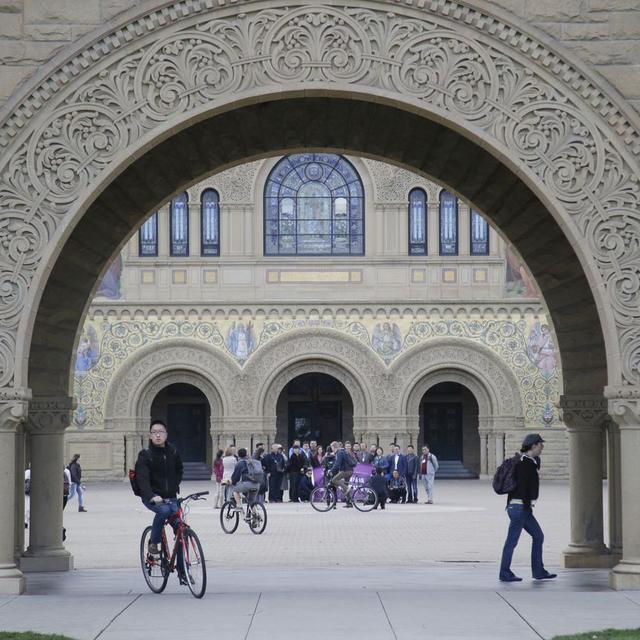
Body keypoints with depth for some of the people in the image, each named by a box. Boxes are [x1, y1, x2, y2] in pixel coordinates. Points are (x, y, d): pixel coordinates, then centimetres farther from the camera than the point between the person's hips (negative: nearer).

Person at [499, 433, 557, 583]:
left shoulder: (532, 462, 17)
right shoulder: (524, 462, -14)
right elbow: (521, 485, -19)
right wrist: (527, 506, -20)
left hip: (523, 508, 10)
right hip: (520, 507, -10)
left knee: (538, 536, 12)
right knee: (512, 540, -4)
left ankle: (538, 571, 15)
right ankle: (505, 573, 2)